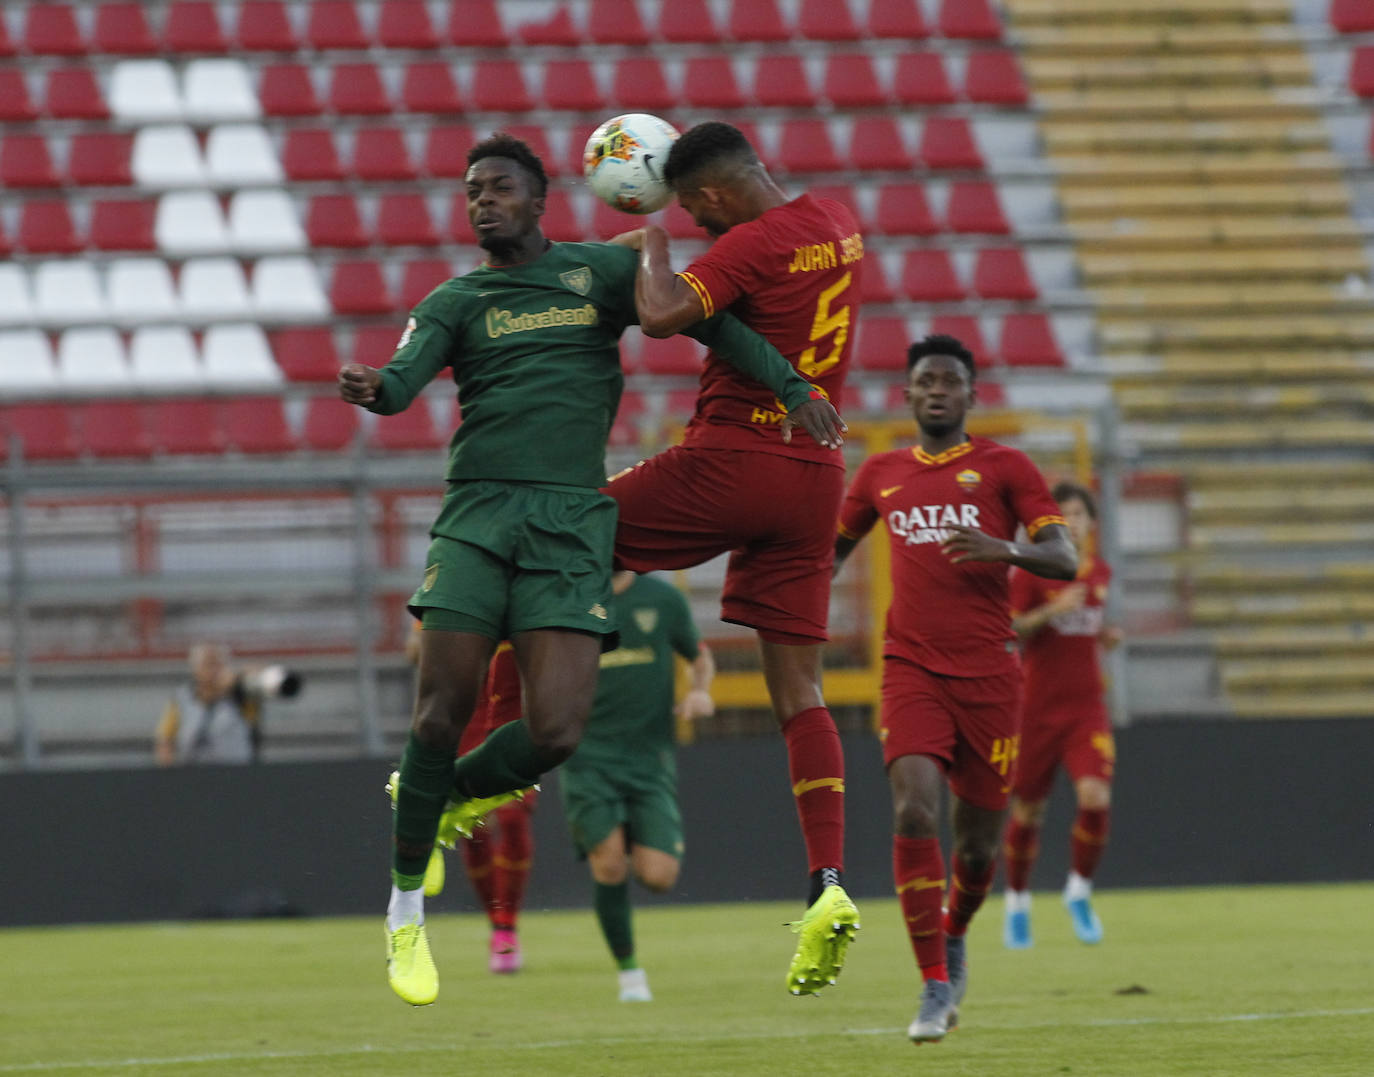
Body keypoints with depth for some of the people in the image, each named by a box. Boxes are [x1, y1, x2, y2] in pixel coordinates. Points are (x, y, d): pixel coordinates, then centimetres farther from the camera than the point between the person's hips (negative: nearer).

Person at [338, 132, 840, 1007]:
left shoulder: (601, 271, 13)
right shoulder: (456, 302, 12)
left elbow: (701, 317, 7)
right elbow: (407, 373, -5)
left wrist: (791, 385, -5)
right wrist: (373, 390, -30)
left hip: (572, 524, 0)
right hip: (478, 511, 0)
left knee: (555, 732, -13)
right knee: (444, 712, -12)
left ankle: (448, 796, 19)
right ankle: (406, 910, 3)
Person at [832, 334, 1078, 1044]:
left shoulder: (1003, 467, 3)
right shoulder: (883, 474, 12)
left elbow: (1064, 561, -5)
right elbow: (837, 544, 30)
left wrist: (1004, 549, -24)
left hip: (988, 672, -1)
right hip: (911, 668, 1)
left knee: (977, 839, 5)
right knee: (915, 812, -20)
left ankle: (954, 936, 40)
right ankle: (936, 989, -16)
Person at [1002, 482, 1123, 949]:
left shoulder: (1100, 573, 9)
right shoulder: (1031, 571, -6)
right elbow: (1004, 630, -13)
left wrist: (1107, 635, 4)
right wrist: (1051, 612, -26)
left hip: (1086, 707, 3)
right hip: (1038, 707, -3)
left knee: (1095, 798, -17)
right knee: (1028, 811, 4)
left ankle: (1079, 891, 5)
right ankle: (1017, 902, 25)